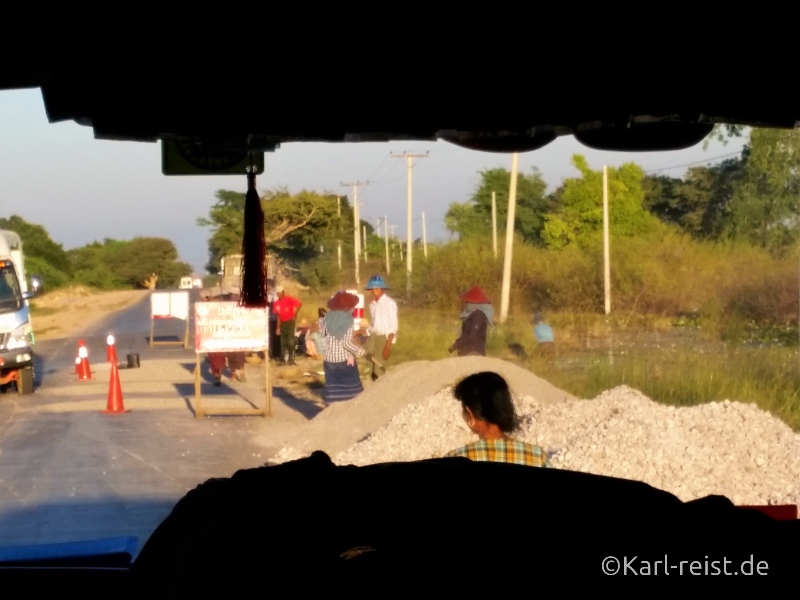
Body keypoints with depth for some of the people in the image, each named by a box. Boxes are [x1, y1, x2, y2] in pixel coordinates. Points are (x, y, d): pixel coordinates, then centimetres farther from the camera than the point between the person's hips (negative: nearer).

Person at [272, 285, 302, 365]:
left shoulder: (289, 299, -10)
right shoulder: (276, 303, 3)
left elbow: (299, 304, -9)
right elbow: (278, 316, 8)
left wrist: (295, 314, -7)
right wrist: (278, 327, 6)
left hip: (290, 322, -5)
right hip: (282, 323, 5)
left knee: (290, 341, -10)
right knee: (283, 342, 5)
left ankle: (291, 359, -3)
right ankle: (285, 360, 8)